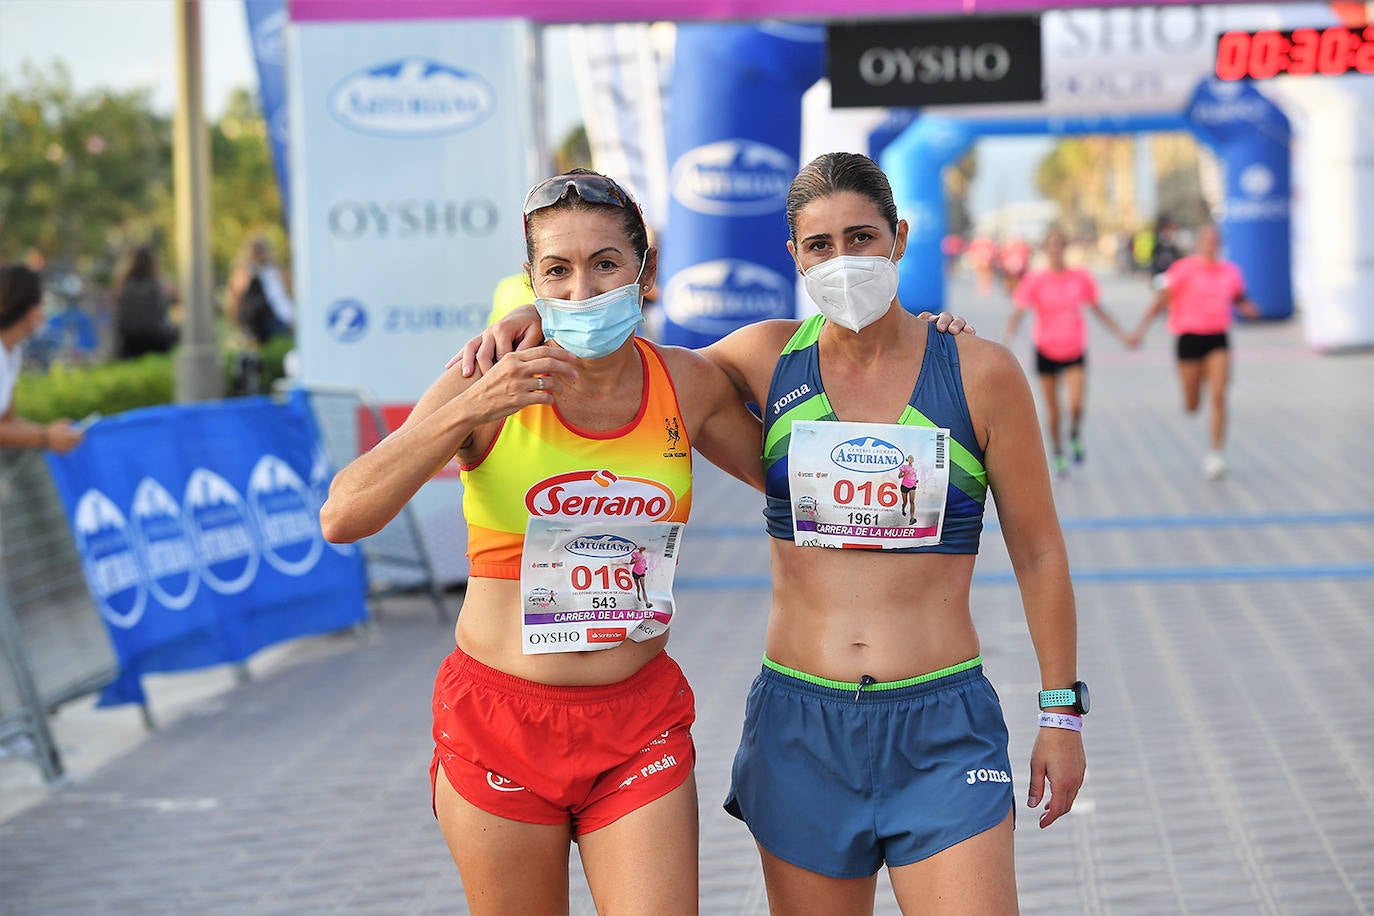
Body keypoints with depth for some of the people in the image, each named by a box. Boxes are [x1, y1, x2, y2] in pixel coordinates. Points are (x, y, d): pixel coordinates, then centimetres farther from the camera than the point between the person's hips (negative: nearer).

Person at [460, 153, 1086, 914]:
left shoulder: (980, 373, -1)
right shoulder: (768, 358, 4)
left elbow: (1039, 553, 5)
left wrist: (1062, 712, 4)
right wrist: (530, 322, 1)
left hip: (942, 731, -2)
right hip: (801, 726, 2)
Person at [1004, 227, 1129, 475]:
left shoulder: (1080, 277, -1)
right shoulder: (1035, 280, -8)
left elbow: (1097, 309, 10)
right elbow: (1018, 312, -14)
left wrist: (1122, 334, 10)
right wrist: (1008, 336, -32)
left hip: (1074, 350, 1)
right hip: (1046, 350, 0)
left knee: (1076, 404, -18)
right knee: (1052, 409, 5)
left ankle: (1075, 436, 14)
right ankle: (1058, 457, 23)